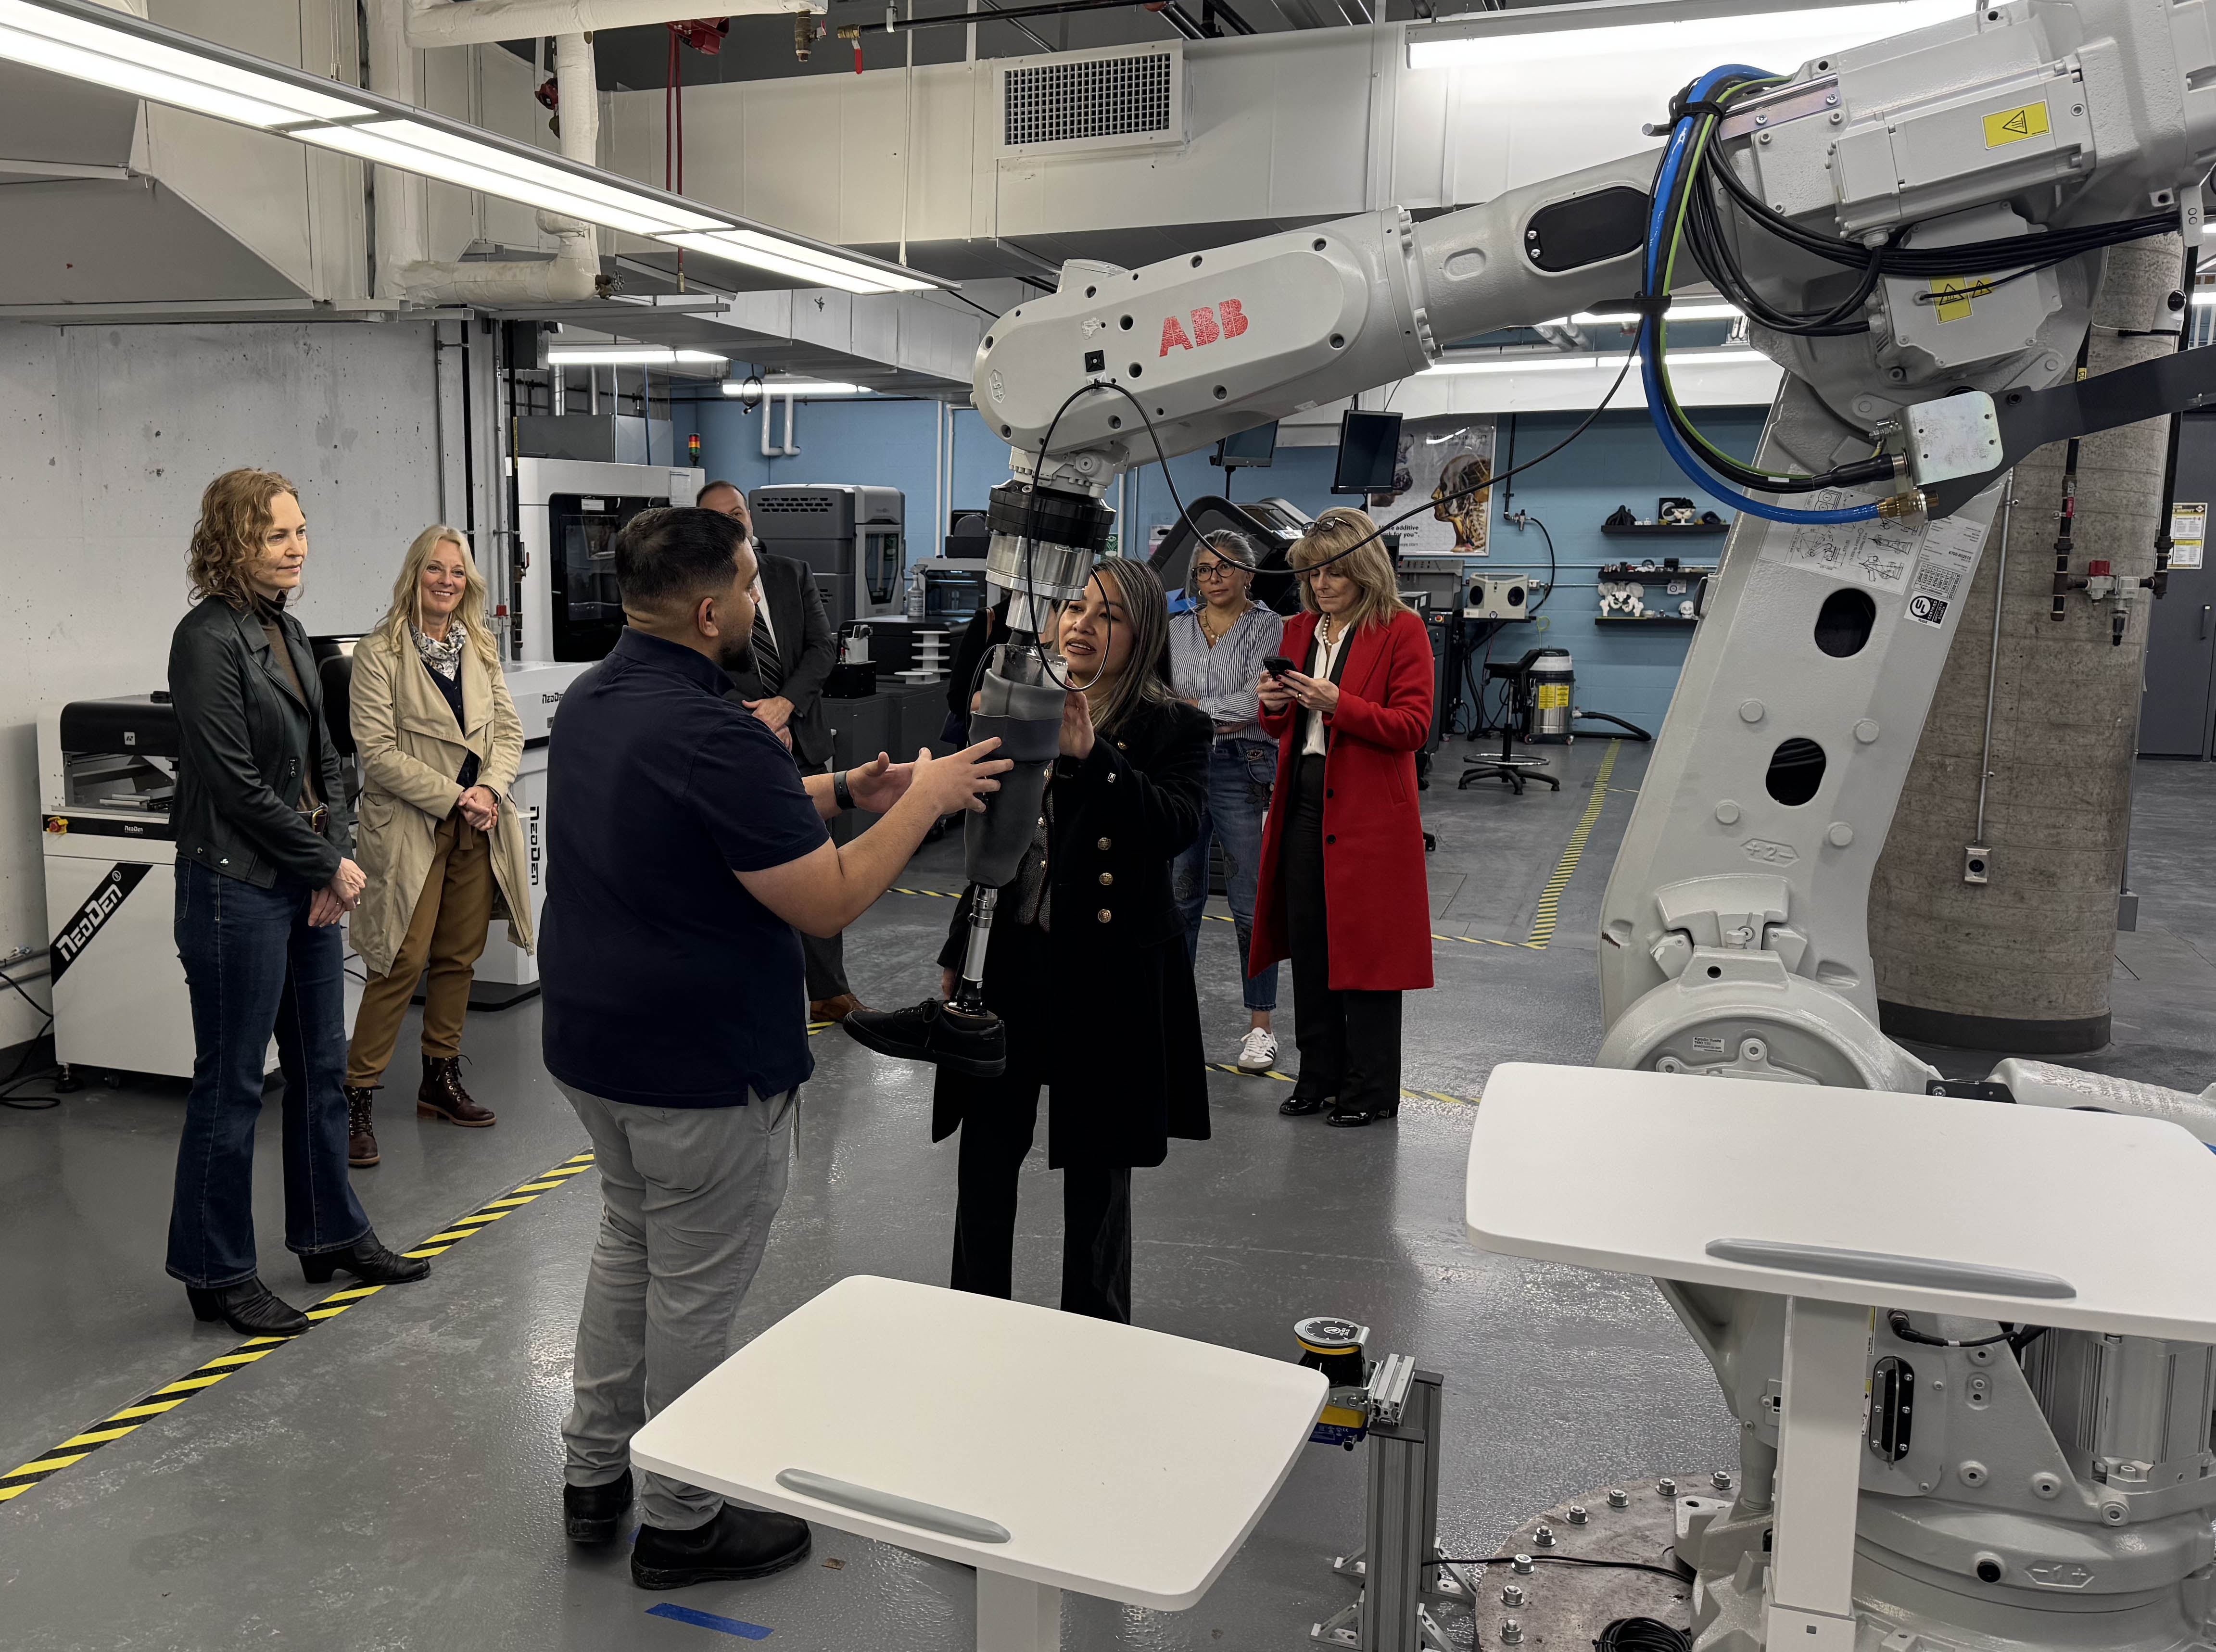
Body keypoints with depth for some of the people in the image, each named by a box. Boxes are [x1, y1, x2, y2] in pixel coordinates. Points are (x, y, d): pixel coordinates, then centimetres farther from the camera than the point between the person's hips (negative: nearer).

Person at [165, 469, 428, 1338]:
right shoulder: (209, 639, -14)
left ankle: (330, 1235, 30)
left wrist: (337, 855, -1)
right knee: (231, 1085, 2)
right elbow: (238, 782, -17)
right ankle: (217, 1272, 16)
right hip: (237, 886, -8)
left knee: (321, 1065, 16)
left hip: (309, 883, 8)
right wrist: (330, 864, -10)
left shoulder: (287, 632, 11)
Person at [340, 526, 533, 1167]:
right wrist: (453, 797, -16)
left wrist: (490, 789, -9)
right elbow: (377, 751, -12)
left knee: (460, 956, 11)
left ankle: (441, 1079, 25)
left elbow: (509, 729, 10)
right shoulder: (379, 653, -6)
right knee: (402, 962, -8)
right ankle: (357, 1097, 0)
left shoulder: (481, 650, 12)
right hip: (410, 826, -6)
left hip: (477, 826, 6)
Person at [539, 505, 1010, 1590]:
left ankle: (594, 1472, 37)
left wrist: (843, 793, 7)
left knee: (629, 1242, 25)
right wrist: (926, 800, -12)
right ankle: (681, 1522, 24)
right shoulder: (709, 734, -27)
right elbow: (829, 901, -24)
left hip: (593, 1041, 9)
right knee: (696, 1291, 7)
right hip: (701, 1066, -9)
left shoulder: (592, 700, 4)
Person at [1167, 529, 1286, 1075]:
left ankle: (1260, 1025, 7)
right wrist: (1220, 719, -7)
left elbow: (1263, 701, -13)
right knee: (1179, 892, 10)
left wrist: (1197, 708, -8)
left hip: (1241, 769, -4)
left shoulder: (1271, 630, -1)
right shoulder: (1177, 629, 13)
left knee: (1251, 902, -2)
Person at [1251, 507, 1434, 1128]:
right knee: (1308, 944, 9)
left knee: (1364, 944, -1)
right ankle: (1319, 1077, 20)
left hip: (1369, 812, -6)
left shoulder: (1401, 629, -5)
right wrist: (1275, 705, -3)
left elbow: (1413, 726, -12)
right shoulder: (1300, 629, 14)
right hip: (1304, 802, 6)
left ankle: (1370, 1089, 9)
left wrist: (1338, 703, -21)